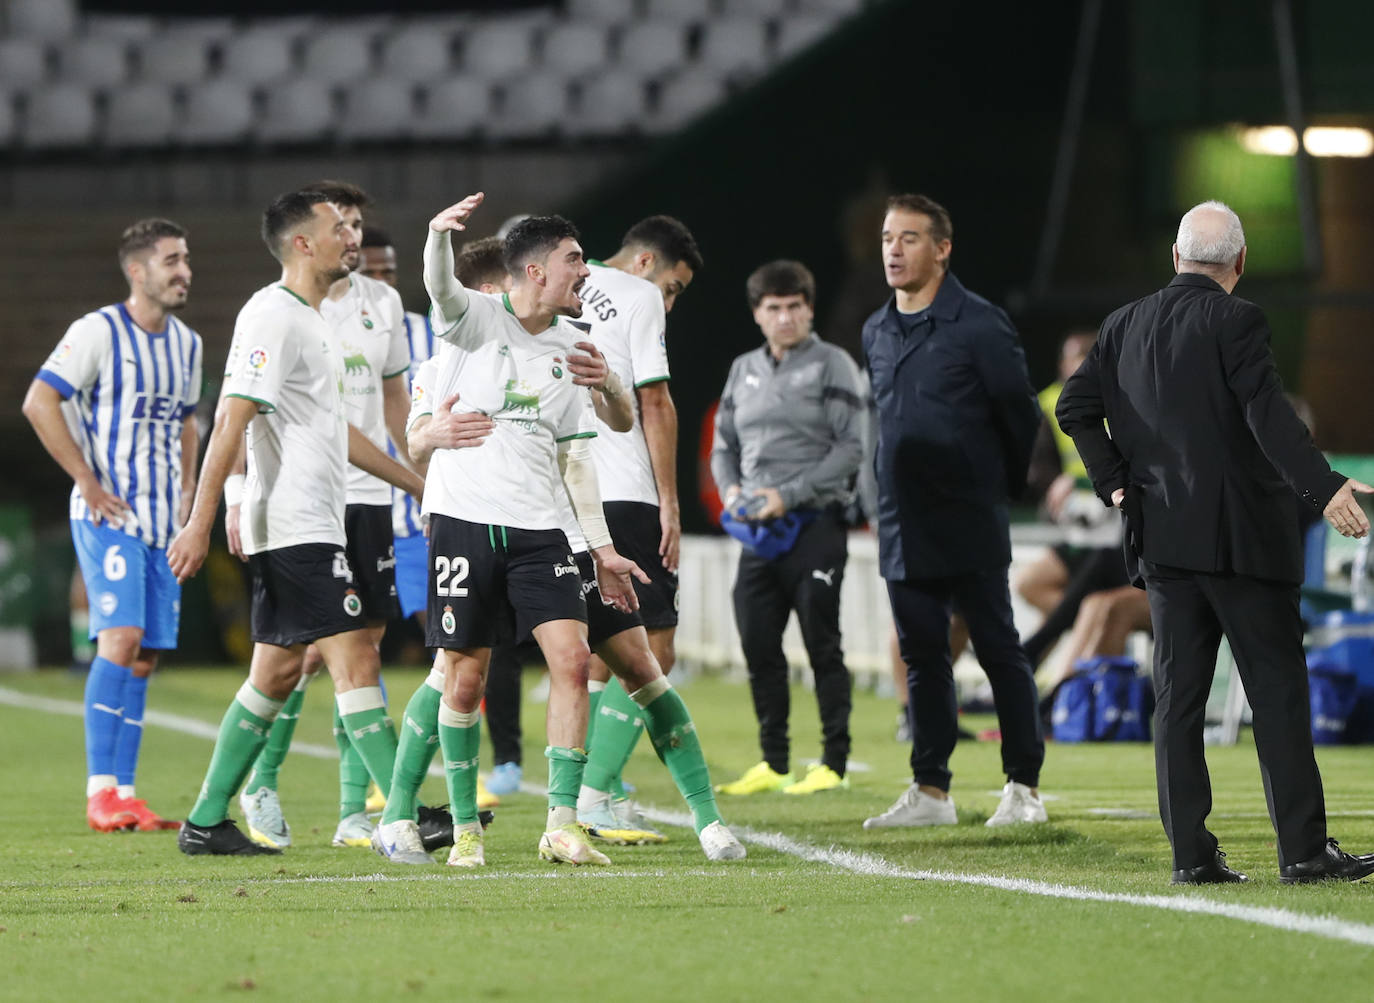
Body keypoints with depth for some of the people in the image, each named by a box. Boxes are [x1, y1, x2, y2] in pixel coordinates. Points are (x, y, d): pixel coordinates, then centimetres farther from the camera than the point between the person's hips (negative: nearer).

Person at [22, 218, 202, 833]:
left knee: (144, 659, 4)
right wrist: (87, 481, -12)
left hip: (162, 522, 7)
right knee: (121, 637, -18)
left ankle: (122, 793, 7)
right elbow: (39, 402, -11)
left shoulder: (187, 345, 14)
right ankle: (99, 791, -18)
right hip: (108, 514, -7)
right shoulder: (99, 332, -8)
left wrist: (187, 491, 15)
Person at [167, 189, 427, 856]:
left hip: (313, 522, 10)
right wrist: (200, 524, -23)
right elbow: (231, 421, -18)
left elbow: (332, 427, 29)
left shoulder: (312, 320, 19)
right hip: (296, 527, -10)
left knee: (275, 675, 11)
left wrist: (419, 484, 31)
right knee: (356, 659, -13)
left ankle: (206, 823, 14)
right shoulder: (273, 318, -12)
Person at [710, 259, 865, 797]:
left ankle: (834, 762, 1)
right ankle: (773, 763, 13)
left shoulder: (831, 365, -3)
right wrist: (731, 491, -1)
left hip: (815, 525, -6)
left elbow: (852, 446, -9)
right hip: (759, 530, 6)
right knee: (758, 645, 4)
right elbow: (723, 445, 20)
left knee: (821, 644, -4)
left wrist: (789, 494, -15)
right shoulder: (744, 370, 15)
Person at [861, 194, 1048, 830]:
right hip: (902, 530, 6)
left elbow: (1019, 414, 0)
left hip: (968, 529, -6)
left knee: (998, 651, -1)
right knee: (922, 657, 8)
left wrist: (1001, 487, 10)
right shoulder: (877, 333, 12)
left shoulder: (979, 325, -8)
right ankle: (930, 790, 13)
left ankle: (1023, 787, 3)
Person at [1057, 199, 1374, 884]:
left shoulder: (1125, 326, 9)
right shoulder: (1236, 322, -9)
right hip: (1240, 537, -5)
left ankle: (1191, 853, 2)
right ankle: (1302, 849, -6)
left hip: (1162, 538, 6)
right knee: (1277, 689, -2)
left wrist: (1115, 482, 11)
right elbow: (1268, 414, -20)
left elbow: (1075, 407, 7)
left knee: (1178, 694, 6)